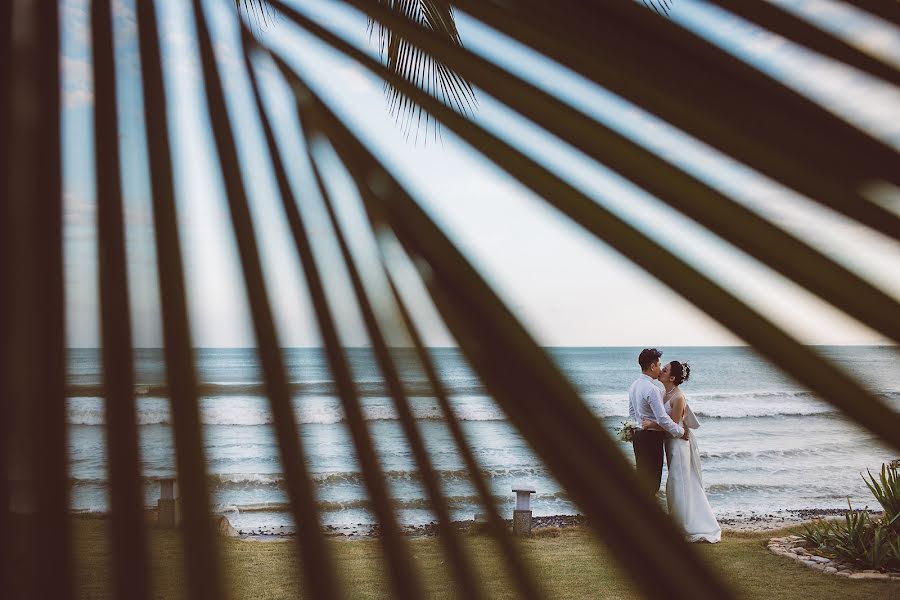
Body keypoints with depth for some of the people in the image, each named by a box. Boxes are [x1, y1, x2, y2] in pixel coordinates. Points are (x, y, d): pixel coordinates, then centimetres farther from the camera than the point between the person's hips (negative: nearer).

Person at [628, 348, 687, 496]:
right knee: (651, 479, -2)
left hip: (638, 435, 9)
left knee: (642, 475, 16)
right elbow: (662, 419, -23)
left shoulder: (634, 386, 8)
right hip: (651, 438, -9)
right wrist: (681, 431, -12)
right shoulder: (651, 389, -21)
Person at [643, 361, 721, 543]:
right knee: (676, 485, 16)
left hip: (679, 443, -9)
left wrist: (651, 425, -28)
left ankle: (692, 528, 7)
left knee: (679, 484, -3)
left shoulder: (678, 398, -21)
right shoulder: (665, 394, 6)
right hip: (671, 443, 9)